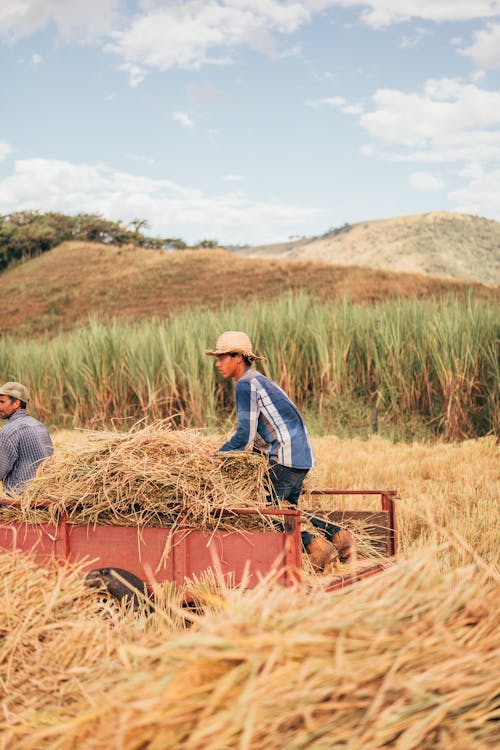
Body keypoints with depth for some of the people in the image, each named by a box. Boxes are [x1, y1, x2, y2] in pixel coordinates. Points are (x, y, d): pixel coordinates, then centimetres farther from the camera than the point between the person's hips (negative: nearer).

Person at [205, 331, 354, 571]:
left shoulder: (245, 384, -9)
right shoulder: (259, 380, 21)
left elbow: (244, 436, -13)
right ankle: (335, 533, 13)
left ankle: (312, 543, -11)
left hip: (286, 457, -10)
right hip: (303, 455, 10)